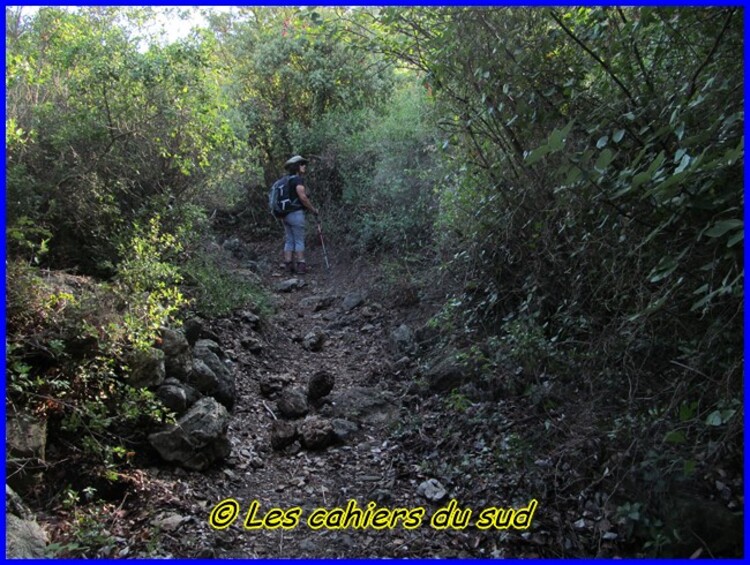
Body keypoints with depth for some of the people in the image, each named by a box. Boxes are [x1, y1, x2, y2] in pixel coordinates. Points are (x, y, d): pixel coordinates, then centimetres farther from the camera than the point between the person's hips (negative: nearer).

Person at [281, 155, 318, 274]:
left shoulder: (286, 180, 16)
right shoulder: (298, 179, -10)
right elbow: (302, 197, -19)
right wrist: (313, 209, -8)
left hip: (286, 214, 8)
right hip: (296, 214, -8)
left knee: (289, 241, 9)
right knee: (299, 241, -4)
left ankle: (288, 265, 8)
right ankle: (301, 266, -3)